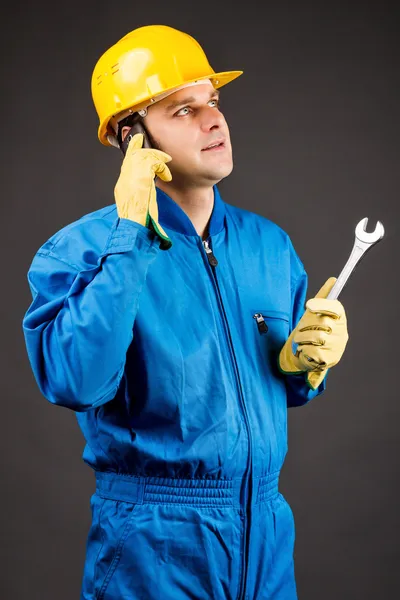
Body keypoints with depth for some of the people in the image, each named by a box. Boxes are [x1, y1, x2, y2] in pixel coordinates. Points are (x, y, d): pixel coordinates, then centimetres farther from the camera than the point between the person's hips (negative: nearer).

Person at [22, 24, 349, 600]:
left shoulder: (270, 244, 5)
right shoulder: (79, 249, -11)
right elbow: (75, 382, -28)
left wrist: (306, 361, -8)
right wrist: (130, 235, -24)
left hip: (267, 529, 5)